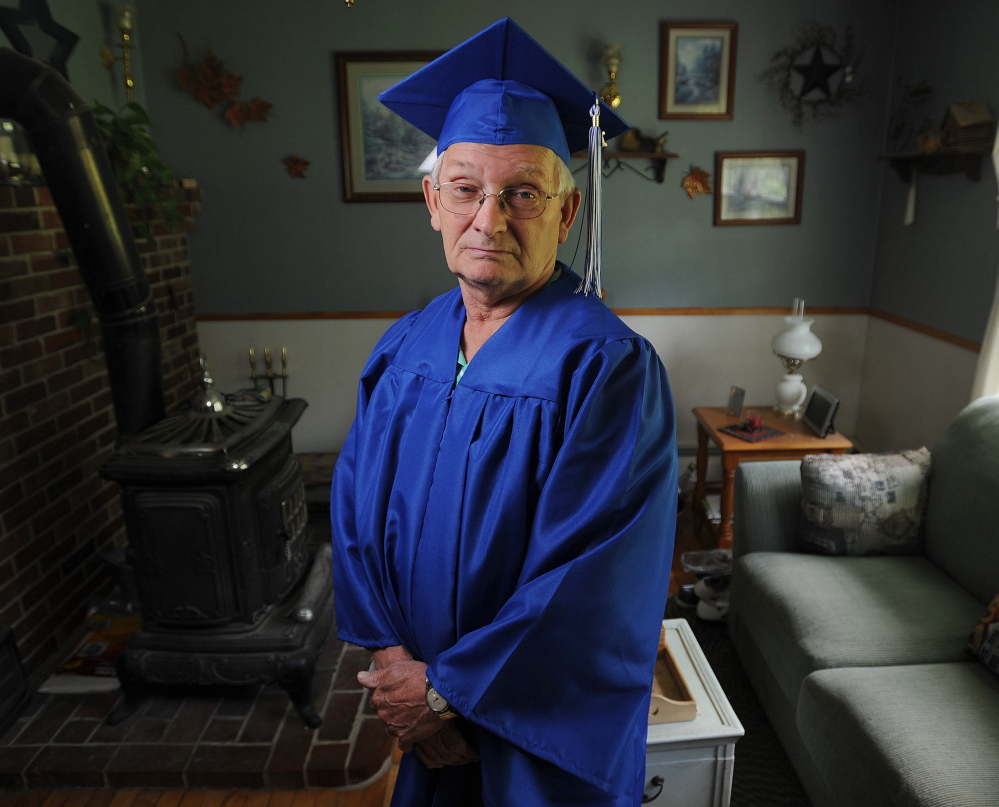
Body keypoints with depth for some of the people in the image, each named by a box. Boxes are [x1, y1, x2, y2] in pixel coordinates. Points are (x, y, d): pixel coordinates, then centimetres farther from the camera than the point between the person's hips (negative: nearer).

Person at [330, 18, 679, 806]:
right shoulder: (404, 349, -5)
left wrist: (448, 690, -16)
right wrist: (395, 665, -9)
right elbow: (356, 515, -1)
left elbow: (590, 585, -25)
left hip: (545, 731, -4)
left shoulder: (607, 369, -23)